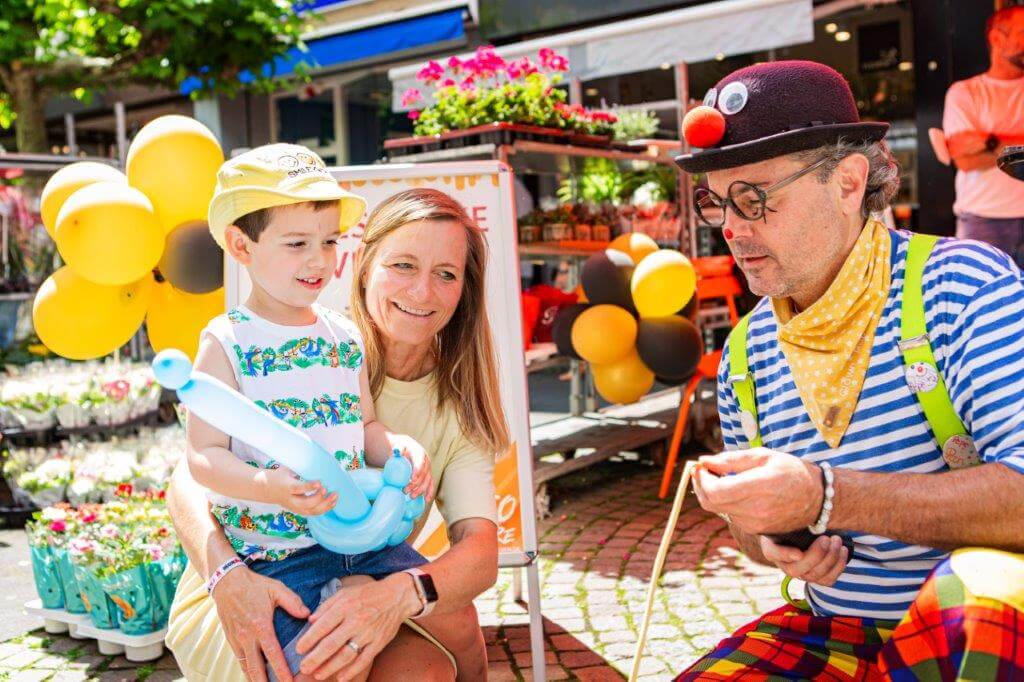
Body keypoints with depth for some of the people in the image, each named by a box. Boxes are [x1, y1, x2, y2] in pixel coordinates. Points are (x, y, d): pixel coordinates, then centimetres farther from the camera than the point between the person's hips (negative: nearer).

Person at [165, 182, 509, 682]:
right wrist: (227, 574, -39)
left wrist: (400, 594, -40)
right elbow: (189, 480, -18)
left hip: (351, 606, 3)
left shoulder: (458, 411, -2)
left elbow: (481, 552, -17)